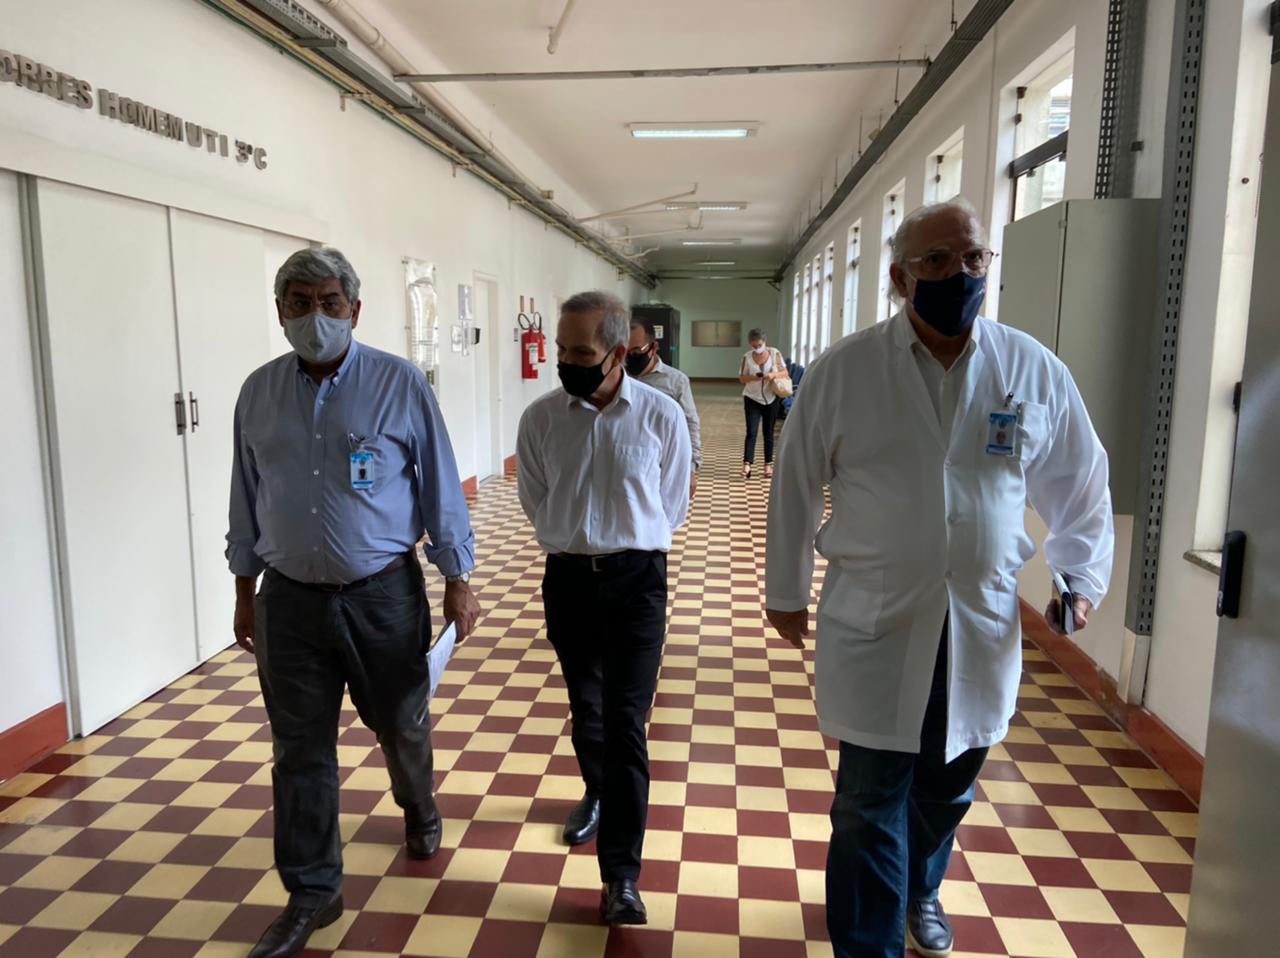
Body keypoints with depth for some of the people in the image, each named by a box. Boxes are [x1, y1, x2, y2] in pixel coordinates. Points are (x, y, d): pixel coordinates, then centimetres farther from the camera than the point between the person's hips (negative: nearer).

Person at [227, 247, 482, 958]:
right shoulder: (258, 393, 2)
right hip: (290, 600, 3)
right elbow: (247, 501, 10)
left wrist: (457, 581, -3)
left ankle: (418, 811, 49)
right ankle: (311, 894, 27)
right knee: (299, 752, 9)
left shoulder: (400, 385, -9)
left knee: (402, 727, 16)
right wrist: (245, 593, 13)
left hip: (383, 595, -2)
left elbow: (440, 488, -4)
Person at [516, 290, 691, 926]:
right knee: (585, 707, 19)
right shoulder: (540, 418, -4)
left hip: (636, 578, -2)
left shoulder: (661, 416, -9)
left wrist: (630, 543, 8)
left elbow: (673, 505, 4)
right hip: (568, 577, 3)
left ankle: (621, 875, 5)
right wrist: (576, 541, 7)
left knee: (626, 722, -4)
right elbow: (535, 501, 9)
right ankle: (597, 792, 48)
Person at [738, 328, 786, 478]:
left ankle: (768, 465, 16)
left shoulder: (775, 354, -3)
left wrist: (774, 375, -19)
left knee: (768, 433, 8)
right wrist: (753, 377, -21)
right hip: (752, 399, -1)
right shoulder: (747, 357, -4)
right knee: (751, 432, -10)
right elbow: (741, 378, -1)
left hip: (771, 399, 1)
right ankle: (747, 465, -14)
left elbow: (785, 373, 1)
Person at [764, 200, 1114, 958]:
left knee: (948, 790, 22)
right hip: (875, 626, -2)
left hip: (982, 626, 3)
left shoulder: (1036, 370, -3)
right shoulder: (844, 370, -8)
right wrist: (786, 592, 4)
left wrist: (1084, 574, 7)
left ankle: (920, 891, 50)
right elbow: (796, 486, 0)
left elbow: (1078, 483, 11)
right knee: (870, 804, 4)